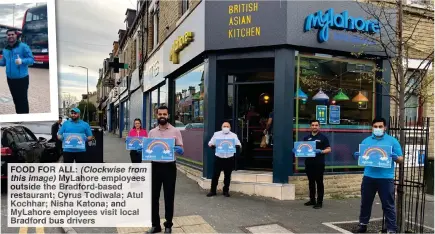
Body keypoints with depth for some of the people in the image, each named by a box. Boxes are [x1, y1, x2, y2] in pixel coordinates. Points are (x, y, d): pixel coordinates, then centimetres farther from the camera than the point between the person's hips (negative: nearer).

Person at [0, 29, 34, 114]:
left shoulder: (23, 46, -8)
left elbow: (31, 59, -12)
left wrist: (22, 61, -30)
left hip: (22, 79, -6)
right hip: (10, 79, 6)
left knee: (23, 100, -5)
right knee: (15, 99, 15)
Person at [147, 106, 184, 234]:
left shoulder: (175, 131, 0)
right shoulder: (152, 132, 8)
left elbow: (181, 149, -2)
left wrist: (179, 150, -25)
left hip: (169, 167, -2)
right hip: (155, 166, 3)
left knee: (169, 197, 6)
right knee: (154, 196, 9)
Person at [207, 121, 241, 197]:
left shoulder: (233, 135, 9)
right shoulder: (216, 134, 8)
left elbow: (239, 144, 6)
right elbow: (210, 143, 9)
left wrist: (237, 146, -17)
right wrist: (211, 145, -14)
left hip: (229, 159, 1)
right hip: (218, 158, 0)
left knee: (227, 176, 8)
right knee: (215, 175, 2)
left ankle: (226, 191, 22)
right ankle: (213, 191, 14)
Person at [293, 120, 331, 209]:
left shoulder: (323, 137, 0)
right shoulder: (306, 138, 12)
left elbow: (329, 149, -2)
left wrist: (321, 151, -20)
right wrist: (296, 150, -6)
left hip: (319, 164, -4)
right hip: (309, 163, 5)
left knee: (319, 182, 1)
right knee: (311, 182, 12)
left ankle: (319, 202, 7)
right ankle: (312, 200, 23)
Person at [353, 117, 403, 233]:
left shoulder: (392, 141, 0)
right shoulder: (366, 141, 9)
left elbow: (400, 159, 0)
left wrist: (395, 157, -22)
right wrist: (358, 156, -9)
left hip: (386, 178, -3)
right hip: (369, 177, 3)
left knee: (388, 205, 2)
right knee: (365, 202, 14)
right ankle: (363, 224, 29)